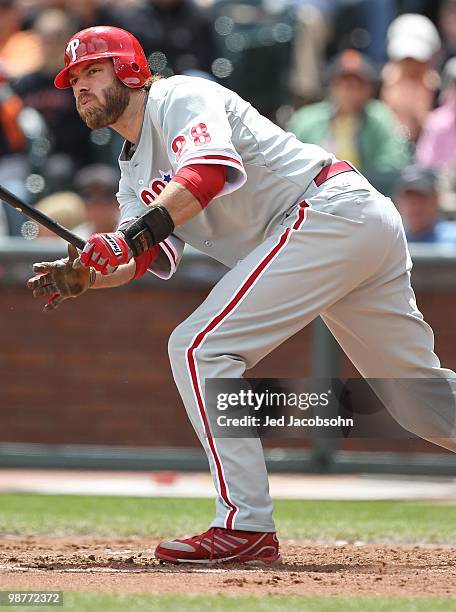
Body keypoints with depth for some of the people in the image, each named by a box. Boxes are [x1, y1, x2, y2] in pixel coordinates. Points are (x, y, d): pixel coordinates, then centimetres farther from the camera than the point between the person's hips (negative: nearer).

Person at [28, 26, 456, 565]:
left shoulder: (179, 97, -6)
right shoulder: (135, 173, 22)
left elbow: (214, 168, -26)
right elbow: (138, 260, 8)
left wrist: (137, 234, -35)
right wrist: (79, 277, -11)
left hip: (329, 208, -11)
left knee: (199, 347, -14)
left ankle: (245, 526, -17)